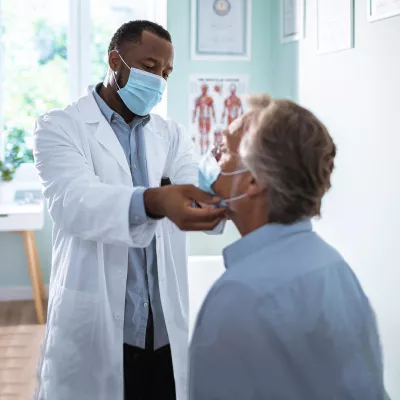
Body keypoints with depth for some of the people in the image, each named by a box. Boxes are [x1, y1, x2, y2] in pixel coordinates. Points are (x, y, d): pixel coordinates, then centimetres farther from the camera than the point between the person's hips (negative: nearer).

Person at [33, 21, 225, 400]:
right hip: (91, 334, -4)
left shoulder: (171, 136, 11)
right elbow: (72, 201, -22)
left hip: (166, 333, 4)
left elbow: (197, 197, -4)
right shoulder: (61, 126, -3)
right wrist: (153, 201, -41)